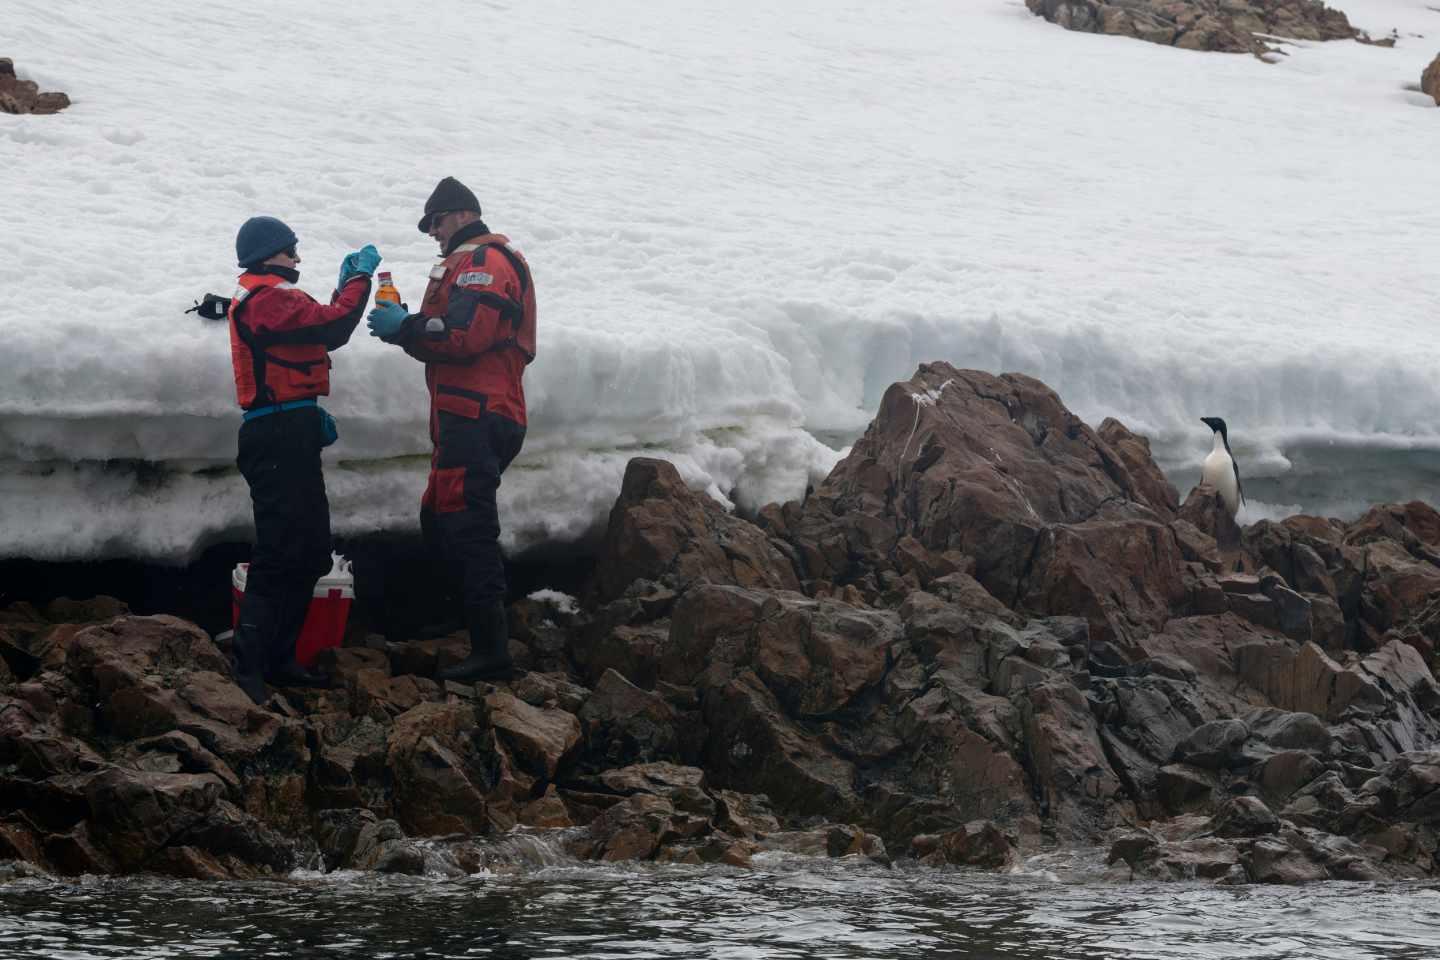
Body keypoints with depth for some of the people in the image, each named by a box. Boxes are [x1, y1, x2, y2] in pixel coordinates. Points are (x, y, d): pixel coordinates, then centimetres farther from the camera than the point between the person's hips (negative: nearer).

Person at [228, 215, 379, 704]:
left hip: (291, 438, 11)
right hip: (278, 438, -11)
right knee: (280, 553, -14)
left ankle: (279, 658, 20)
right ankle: (250, 665, -16)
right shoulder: (269, 298, -14)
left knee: (310, 552, 15)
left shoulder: (268, 296, 22)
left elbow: (322, 330, 25)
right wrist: (359, 277, -11)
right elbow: (333, 327, -22)